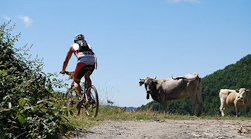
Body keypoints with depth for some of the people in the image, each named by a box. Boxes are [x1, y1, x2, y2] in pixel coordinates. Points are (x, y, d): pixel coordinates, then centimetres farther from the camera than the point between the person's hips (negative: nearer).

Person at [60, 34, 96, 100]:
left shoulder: (73, 46, 28)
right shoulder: (88, 45, 36)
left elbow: (66, 61, 32)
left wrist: (63, 70, 46)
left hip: (82, 62, -3)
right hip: (93, 62, 3)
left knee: (76, 81, 15)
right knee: (87, 77, 32)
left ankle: (80, 97, -10)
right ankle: (89, 96, 18)